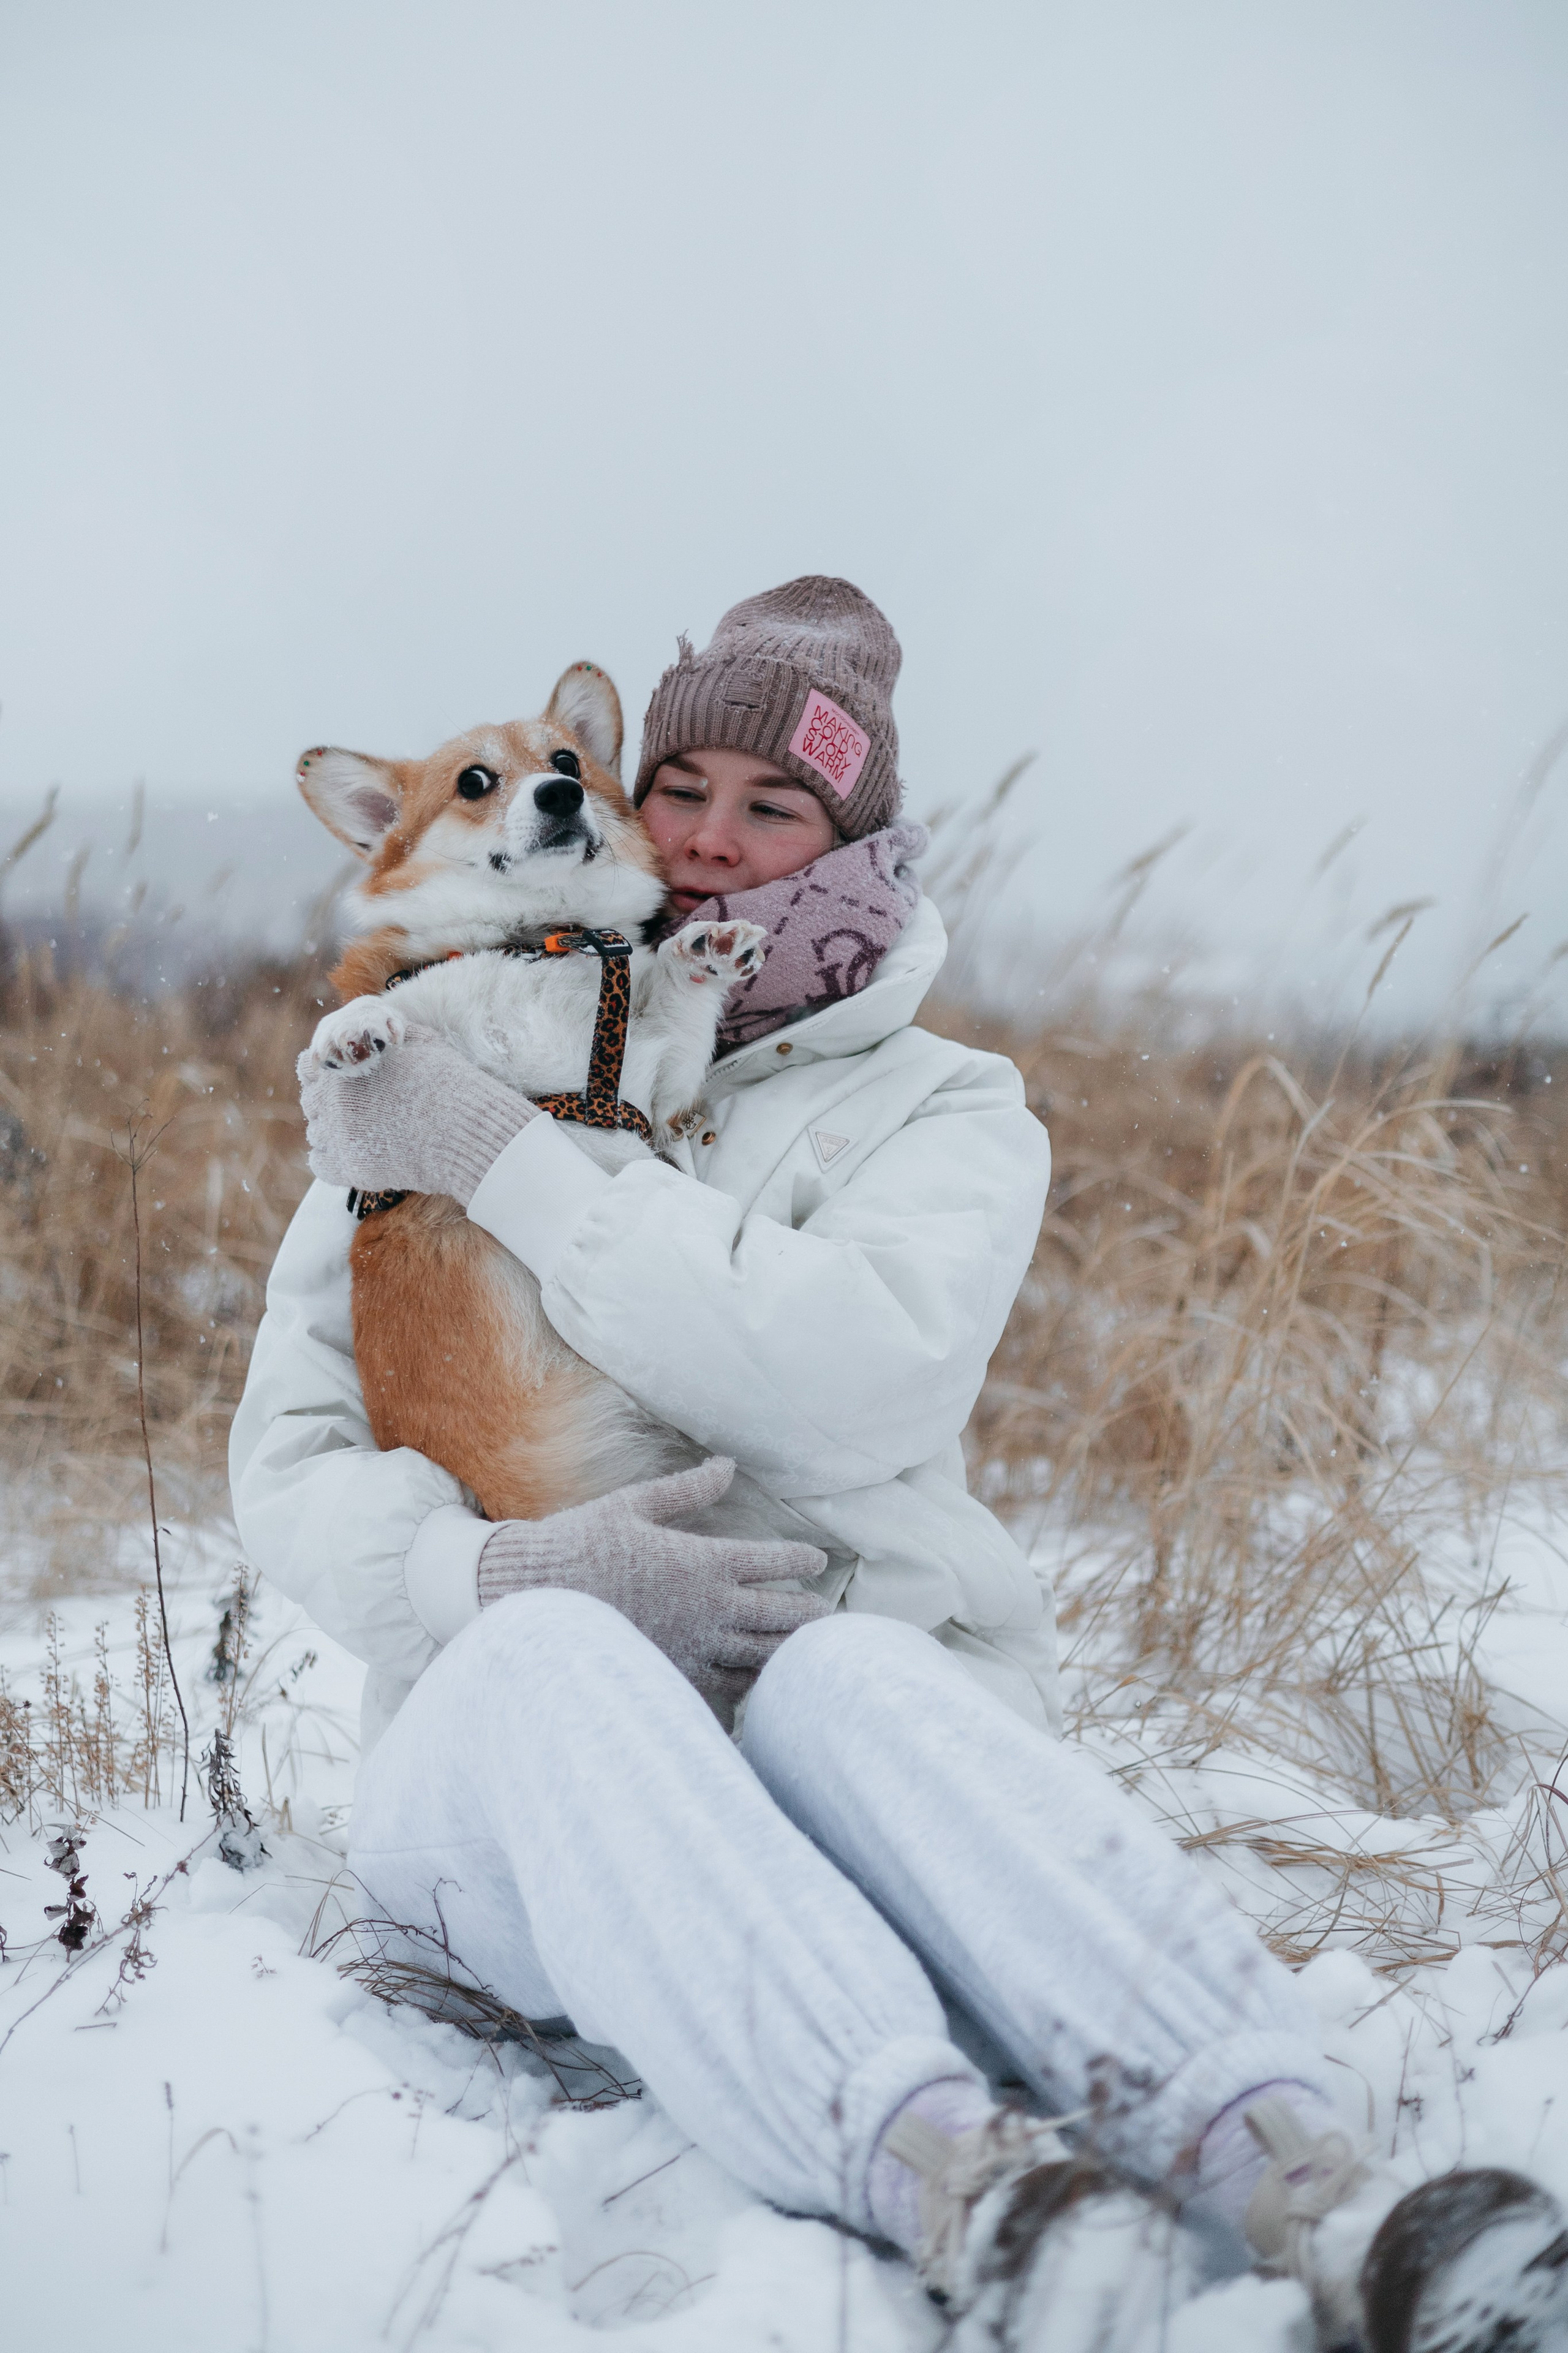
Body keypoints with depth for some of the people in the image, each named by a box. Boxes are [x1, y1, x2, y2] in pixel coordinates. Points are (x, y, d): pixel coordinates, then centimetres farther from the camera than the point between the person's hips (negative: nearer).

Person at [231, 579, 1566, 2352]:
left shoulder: (945, 1114, 10)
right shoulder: (432, 1096, 16)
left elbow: (868, 1366, -13)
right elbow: (288, 1455, 7)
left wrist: (502, 1163, -11)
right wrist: (502, 1572, -15)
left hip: (859, 1702, 0)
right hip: (507, 1766, 1)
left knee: (854, 1673, -37)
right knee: (547, 1656, -36)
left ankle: (1314, 2205, -56)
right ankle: (953, 2185, -58)